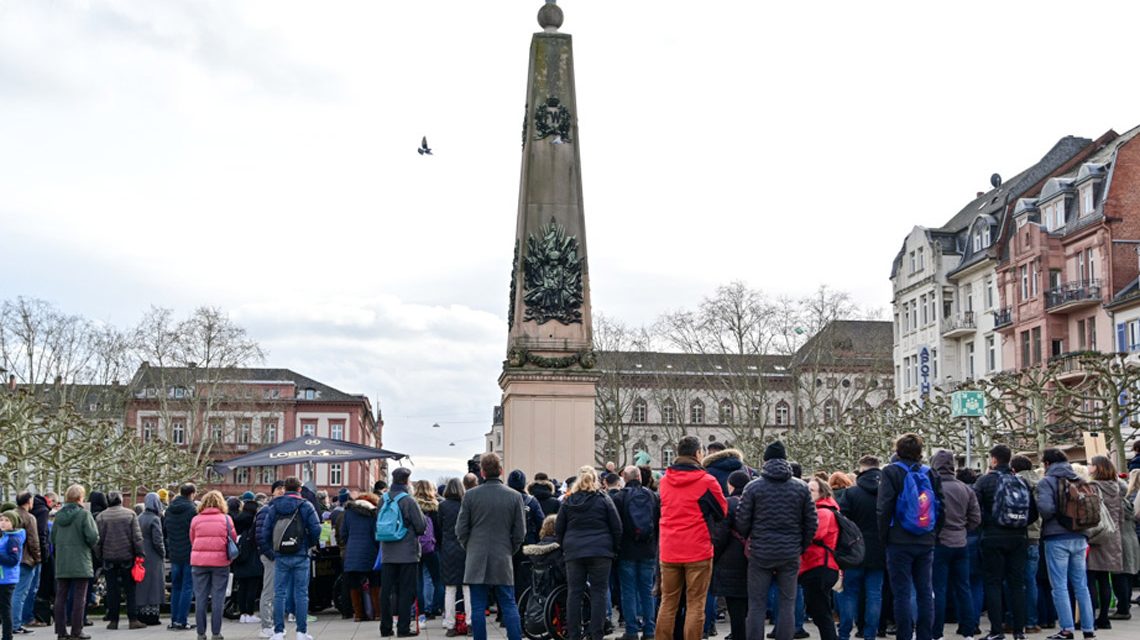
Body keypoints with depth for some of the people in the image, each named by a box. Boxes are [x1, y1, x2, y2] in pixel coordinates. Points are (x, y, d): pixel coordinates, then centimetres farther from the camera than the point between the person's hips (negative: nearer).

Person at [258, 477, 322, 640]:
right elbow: (316, 529, -8)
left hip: (280, 557, 2)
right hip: (300, 557, -2)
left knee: (279, 593, 6)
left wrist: (269, 552, 9)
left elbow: (264, 530, 2)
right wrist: (310, 545, 9)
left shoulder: (273, 507, 6)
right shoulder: (306, 506, -1)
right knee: (301, 593, 3)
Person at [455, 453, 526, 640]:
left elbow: (461, 530, 0)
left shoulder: (471, 495, -4)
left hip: (476, 560, -1)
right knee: (509, 605, 6)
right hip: (503, 561, 1)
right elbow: (520, 533, 2)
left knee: (478, 608, 3)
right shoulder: (514, 496, -1)